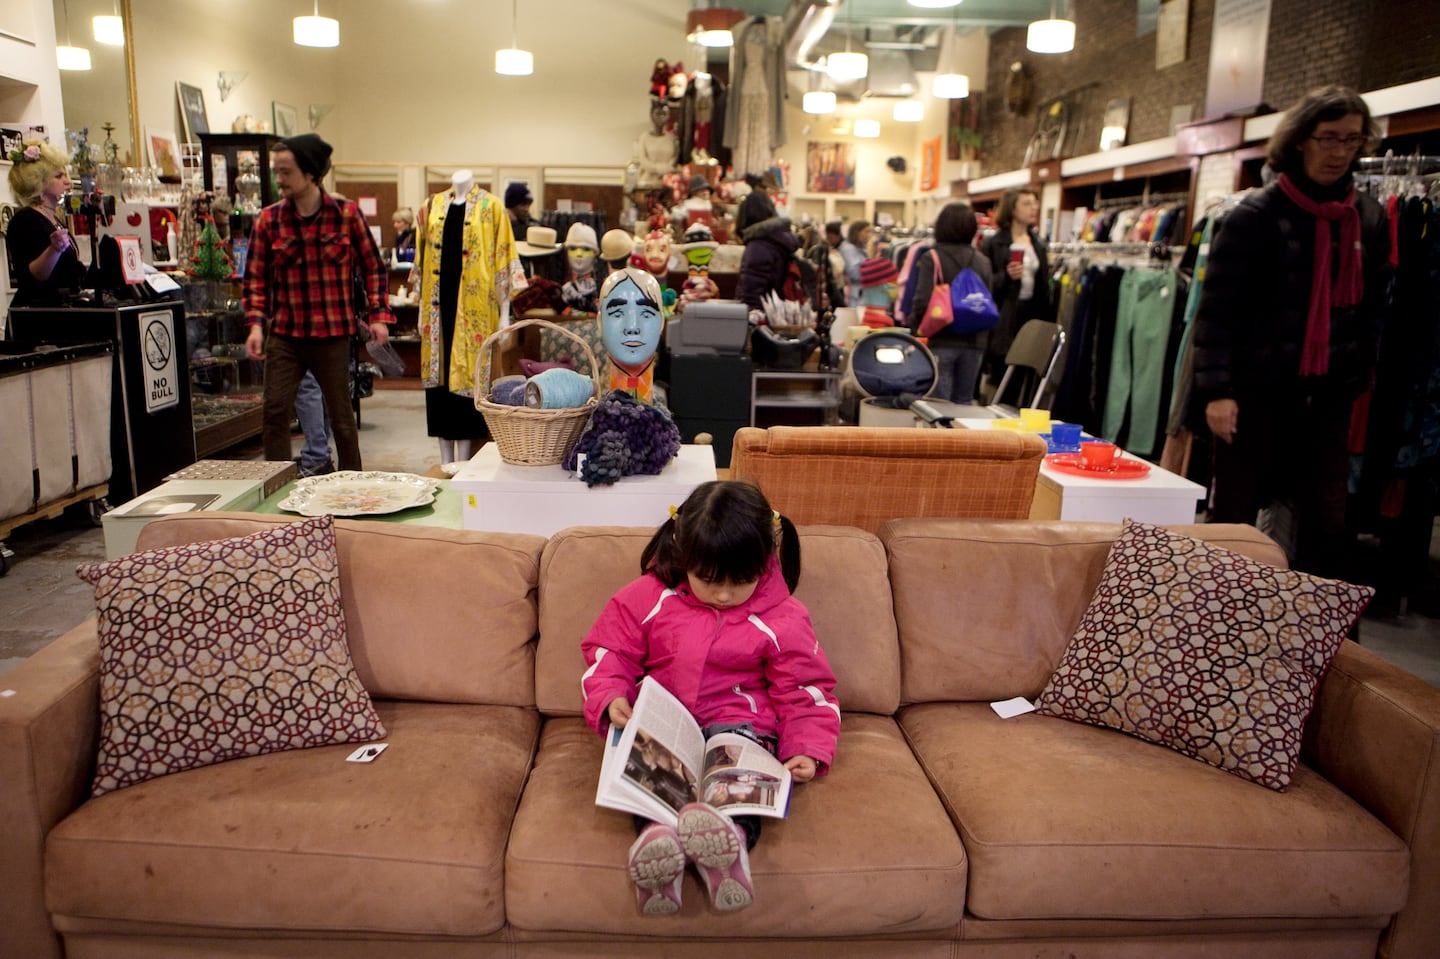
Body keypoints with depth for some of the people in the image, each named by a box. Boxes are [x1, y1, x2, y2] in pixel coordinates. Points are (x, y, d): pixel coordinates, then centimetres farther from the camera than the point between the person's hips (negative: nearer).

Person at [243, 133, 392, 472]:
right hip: (284, 334, 2)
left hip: (333, 334, -1)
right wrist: (255, 324, -6)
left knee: (341, 415, 7)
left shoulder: (347, 214, -3)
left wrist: (378, 315, -5)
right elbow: (255, 277, 6)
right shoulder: (268, 219, 1)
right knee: (275, 411, -3)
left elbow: (373, 268, 5)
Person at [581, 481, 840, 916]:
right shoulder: (649, 596, 1)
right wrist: (610, 698, -13)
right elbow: (610, 652, 8)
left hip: (738, 722, -1)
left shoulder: (782, 618, -1)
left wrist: (808, 749, -11)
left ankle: (734, 835, -65)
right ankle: (657, 832, -58)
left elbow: (804, 690, 5)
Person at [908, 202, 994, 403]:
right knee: (964, 404, 13)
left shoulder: (931, 258, -7)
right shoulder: (983, 262, 5)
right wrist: (982, 337, 16)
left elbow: (923, 301, -14)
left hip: (941, 341, -4)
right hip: (974, 342, 4)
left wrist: (915, 327, 2)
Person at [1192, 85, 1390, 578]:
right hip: (1259, 390, -4)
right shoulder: (1255, 216, -6)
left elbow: (1372, 307, 16)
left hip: (1328, 396, 5)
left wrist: (1357, 379, 10)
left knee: (1328, 524, 5)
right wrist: (1216, 390, -17)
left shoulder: (1370, 219, 9)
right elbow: (1217, 309, -10)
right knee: (1233, 520, 3)